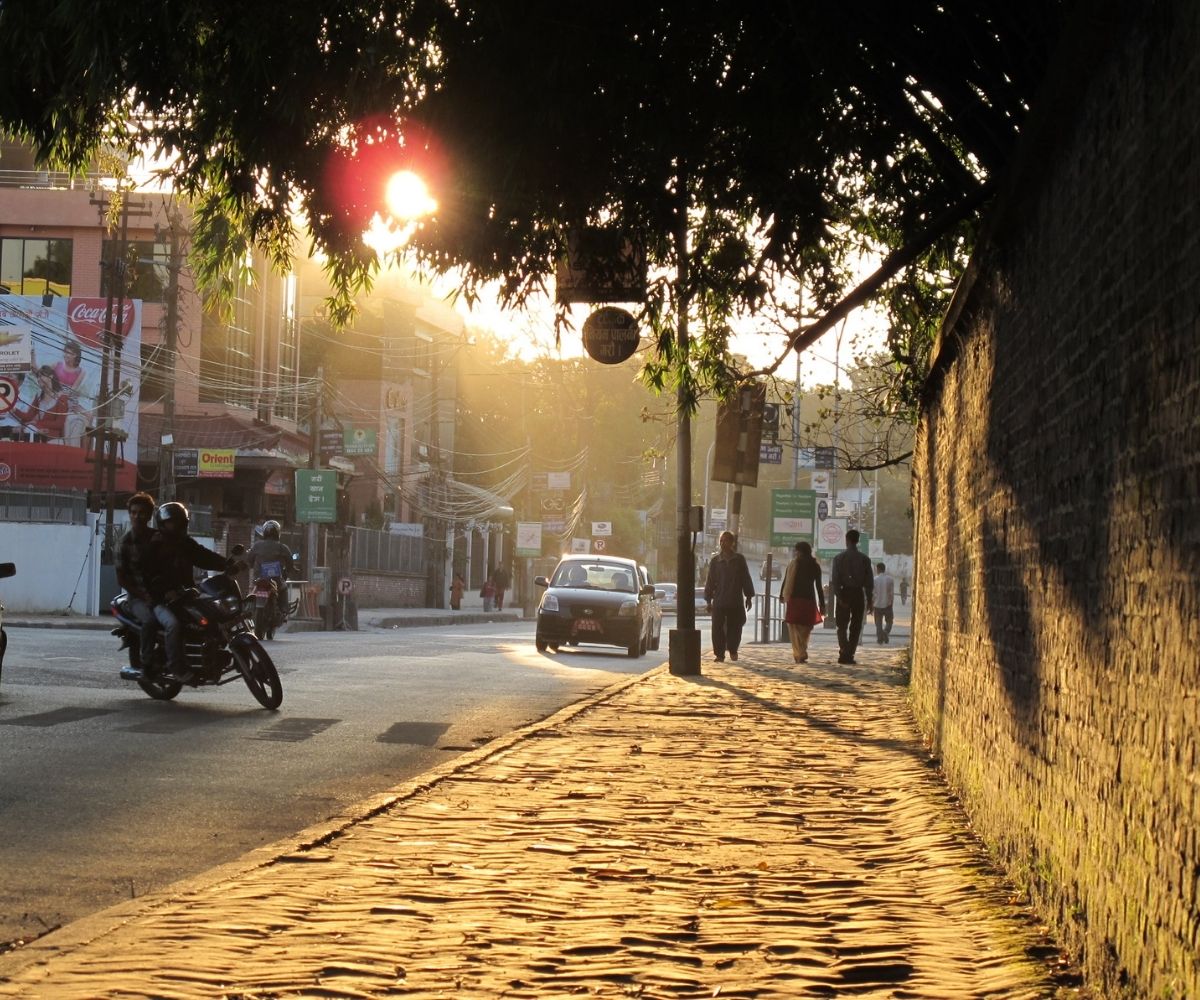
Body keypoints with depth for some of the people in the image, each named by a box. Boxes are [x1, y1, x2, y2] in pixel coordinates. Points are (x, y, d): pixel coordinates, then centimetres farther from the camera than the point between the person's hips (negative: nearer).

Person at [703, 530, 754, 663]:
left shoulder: (739, 559, 3)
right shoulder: (715, 561, 4)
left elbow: (746, 579, 7)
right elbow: (709, 581, 7)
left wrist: (749, 597, 6)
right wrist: (708, 600, 5)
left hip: (735, 602, 0)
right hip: (719, 601, 0)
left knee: (734, 627, 4)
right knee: (718, 629, -2)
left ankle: (732, 650, 24)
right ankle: (719, 654, 7)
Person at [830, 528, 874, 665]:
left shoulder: (839, 558, -2)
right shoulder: (864, 559, 2)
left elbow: (834, 579, -10)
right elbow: (869, 581, 1)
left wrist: (838, 596, -12)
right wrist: (869, 600, 5)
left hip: (844, 593, -1)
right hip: (859, 594, 1)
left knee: (842, 626, 5)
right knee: (855, 627, 9)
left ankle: (844, 652, -13)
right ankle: (849, 655, 4)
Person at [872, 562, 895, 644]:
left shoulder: (874, 579, -6)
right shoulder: (889, 579, -3)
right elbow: (891, 593, -1)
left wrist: (871, 605, 4)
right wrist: (891, 604, 9)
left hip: (877, 604, 0)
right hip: (887, 604, 0)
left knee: (878, 623, 10)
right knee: (889, 621, 15)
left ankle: (880, 639, 7)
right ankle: (886, 632, -10)